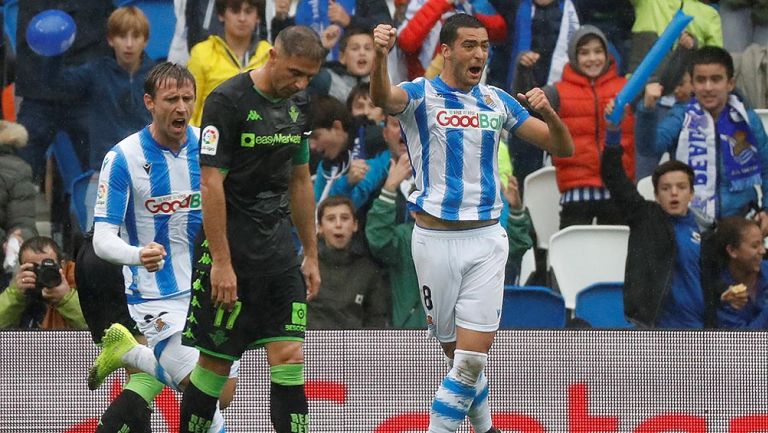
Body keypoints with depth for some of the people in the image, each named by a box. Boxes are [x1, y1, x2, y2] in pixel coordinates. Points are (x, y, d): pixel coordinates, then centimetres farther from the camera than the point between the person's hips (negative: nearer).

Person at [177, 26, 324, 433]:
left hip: (279, 246, 6)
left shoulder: (296, 104, 10)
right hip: (231, 246, -6)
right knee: (215, 362, 0)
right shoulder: (227, 101, -13)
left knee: (290, 357, -2)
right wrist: (221, 262, -19)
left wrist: (311, 254, 18)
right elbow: (211, 183, -16)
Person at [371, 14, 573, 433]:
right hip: (435, 237, -2)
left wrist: (548, 112, -12)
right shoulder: (421, 95, -3)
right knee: (456, 353, 8)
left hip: (486, 238, 2)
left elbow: (563, 147, 10)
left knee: (473, 356, -9)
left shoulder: (497, 101, 9)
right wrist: (380, 55, -49)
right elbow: (383, 98, -28)